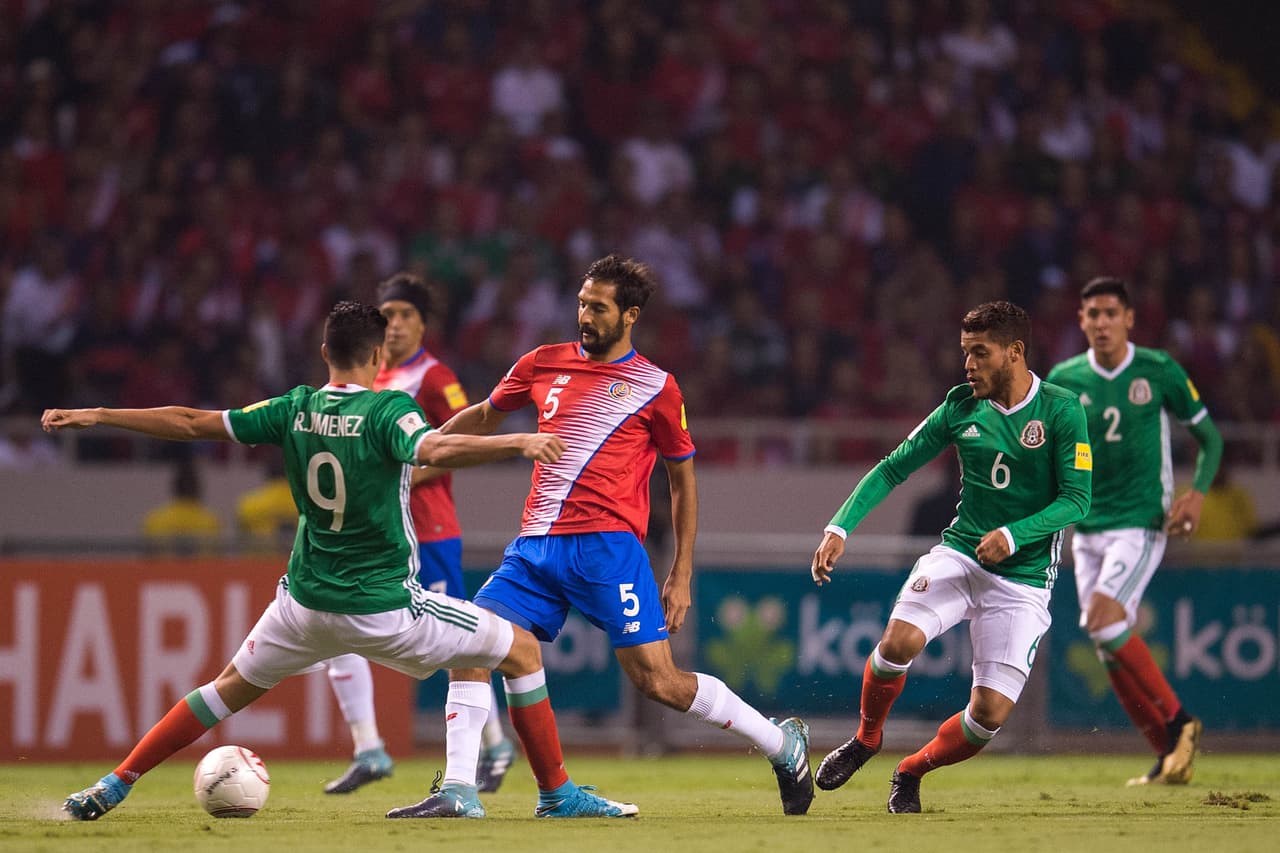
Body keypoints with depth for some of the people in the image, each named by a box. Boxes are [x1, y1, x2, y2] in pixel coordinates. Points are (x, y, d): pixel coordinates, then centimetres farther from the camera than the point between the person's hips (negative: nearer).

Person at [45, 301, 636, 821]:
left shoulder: (295, 408, 2)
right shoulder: (388, 410, -13)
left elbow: (192, 424, 5)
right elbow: (435, 450, -35)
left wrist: (94, 417, 13)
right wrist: (519, 443, -42)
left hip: (306, 602, 5)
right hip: (385, 607, -5)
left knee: (232, 689, 25)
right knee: (522, 650, 9)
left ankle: (114, 786, 22)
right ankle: (559, 796, 9)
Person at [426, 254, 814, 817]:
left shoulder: (656, 387, 2)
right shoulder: (543, 365, 12)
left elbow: (683, 480, 9)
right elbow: (483, 417, 30)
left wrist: (681, 575, 5)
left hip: (608, 545, -4)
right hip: (536, 547, 4)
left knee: (658, 681, -11)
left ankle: (782, 744, 7)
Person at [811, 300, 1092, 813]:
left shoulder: (1061, 411, -8)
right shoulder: (961, 407, 1)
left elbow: (1076, 499, -10)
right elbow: (893, 468, 5)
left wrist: (1013, 534, -25)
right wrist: (840, 526, -7)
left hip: (1024, 577, -2)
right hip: (959, 554, 2)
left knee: (991, 714, -11)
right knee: (900, 640, -28)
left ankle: (912, 771, 20)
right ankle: (866, 737, 2)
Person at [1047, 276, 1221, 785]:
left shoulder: (1159, 371, -4)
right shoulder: (1064, 380, 3)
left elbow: (1209, 437, 4)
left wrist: (1198, 492, -12)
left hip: (1142, 522, -4)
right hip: (1087, 529, 5)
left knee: (1103, 620, -23)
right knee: (1111, 651, 2)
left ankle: (1178, 722, -10)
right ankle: (1170, 757, 13)